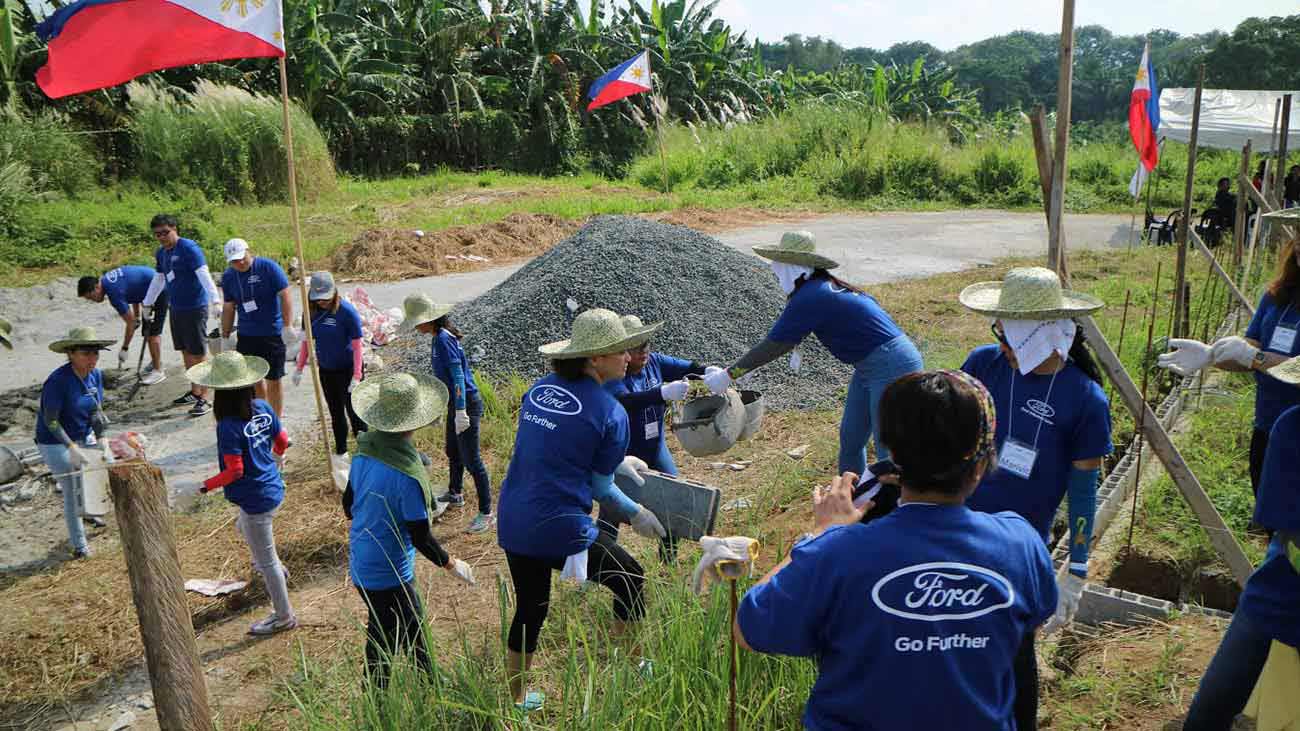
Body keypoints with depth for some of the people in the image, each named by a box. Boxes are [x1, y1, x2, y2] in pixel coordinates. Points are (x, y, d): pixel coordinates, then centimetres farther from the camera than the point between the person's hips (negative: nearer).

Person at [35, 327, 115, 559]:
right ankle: (79, 544, 9)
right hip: (56, 442, -7)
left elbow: (97, 410, 2)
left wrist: (101, 439, -6)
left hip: (85, 437, 7)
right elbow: (50, 421, -23)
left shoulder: (95, 374, -5)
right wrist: (72, 448, -28)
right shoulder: (58, 381, -26)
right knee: (73, 492, -5)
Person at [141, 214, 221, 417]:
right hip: (176, 308, 8)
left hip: (195, 308, -8)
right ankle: (194, 392, 26)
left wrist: (215, 300, -34)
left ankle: (204, 399, 0)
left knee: (199, 353, -5)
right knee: (185, 351, 14)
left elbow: (204, 275, -23)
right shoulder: (161, 253, 11)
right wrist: (147, 304, 32)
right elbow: (157, 280, 25)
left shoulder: (189, 249, -14)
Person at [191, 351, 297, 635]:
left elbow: (235, 471, -24)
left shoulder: (228, 427, -26)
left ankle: (284, 617, 23)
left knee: (266, 561, 8)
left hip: (256, 500, -8)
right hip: (274, 489, 8)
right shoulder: (262, 408, -6)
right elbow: (282, 440, 5)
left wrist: (207, 485, -11)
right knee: (243, 526, 37)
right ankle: (276, 569, 55)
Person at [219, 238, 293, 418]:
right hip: (246, 336, 4)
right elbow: (228, 308, 13)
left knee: (273, 380, 2)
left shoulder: (268, 267, -11)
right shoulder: (228, 277, 4)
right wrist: (225, 336, 13)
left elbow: (285, 295, -12)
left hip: (273, 334, -4)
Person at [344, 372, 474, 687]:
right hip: (390, 576, -8)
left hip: (360, 566, 8)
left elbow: (348, 507, 8)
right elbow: (420, 537, -21)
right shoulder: (407, 473, -28)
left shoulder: (363, 452, -6)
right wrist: (451, 564, -6)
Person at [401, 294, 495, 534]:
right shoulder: (441, 337, 10)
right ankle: (455, 494, 48)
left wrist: (461, 411, -30)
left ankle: (486, 514, -1)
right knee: (453, 452, 26)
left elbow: (457, 375, -25)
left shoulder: (443, 339, -19)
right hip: (456, 403, 10)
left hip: (466, 403, -10)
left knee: (471, 459, -6)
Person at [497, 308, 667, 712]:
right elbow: (599, 486, -4)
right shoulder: (609, 413, -13)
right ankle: (634, 669, 32)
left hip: (512, 523, 6)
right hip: (560, 531, -6)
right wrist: (636, 513, 14)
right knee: (631, 580, 19)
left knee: (529, 608, 25)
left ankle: (516, 699, 39)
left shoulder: (540, 388, 5)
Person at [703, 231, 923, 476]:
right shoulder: (826, 284, 6)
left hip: (892, 366, -10)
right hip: (869, 368, 10)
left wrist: (728, 375, -10)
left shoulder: (810, 298, -20)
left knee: (888, 451, -5)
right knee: (850, 438, 17)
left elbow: (772, 346, -17)